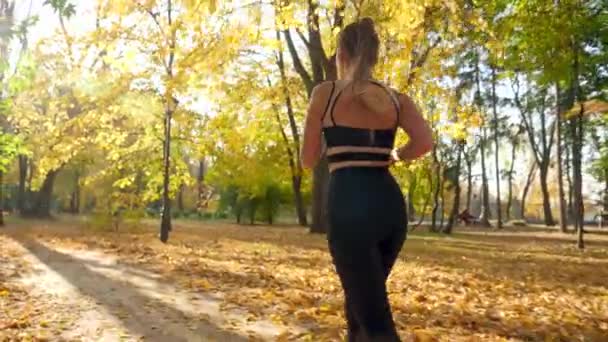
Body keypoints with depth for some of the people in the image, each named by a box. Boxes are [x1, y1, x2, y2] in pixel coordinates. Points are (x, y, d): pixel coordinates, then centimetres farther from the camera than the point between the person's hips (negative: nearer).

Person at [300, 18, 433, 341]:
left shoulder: (325, 92, 1)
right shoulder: (396, 98, 10)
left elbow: (308, 160, 5)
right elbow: (425, 142, -6)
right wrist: (392, 156, 13)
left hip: (350, 205, -5)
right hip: (390, 204, 5)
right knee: (360, 302, 24)